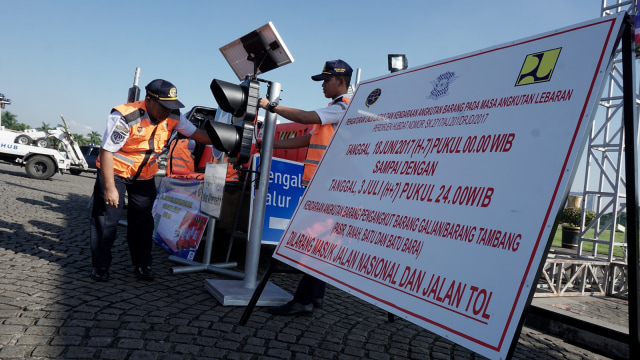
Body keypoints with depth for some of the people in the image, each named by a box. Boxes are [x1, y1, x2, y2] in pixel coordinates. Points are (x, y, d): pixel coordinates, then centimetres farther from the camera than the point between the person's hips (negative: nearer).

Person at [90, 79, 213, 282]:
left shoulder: (173, 118, -12)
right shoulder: (125, 117, -28)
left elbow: (196, 133, -3)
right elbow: (106, 152, -24)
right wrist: (110, 188, -23)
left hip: (144, 176, 5)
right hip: (115, 172, -5)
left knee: (143, 221, 9)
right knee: (106, 219, 0)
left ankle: (142, 265, 21)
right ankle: (100, 266, 15)